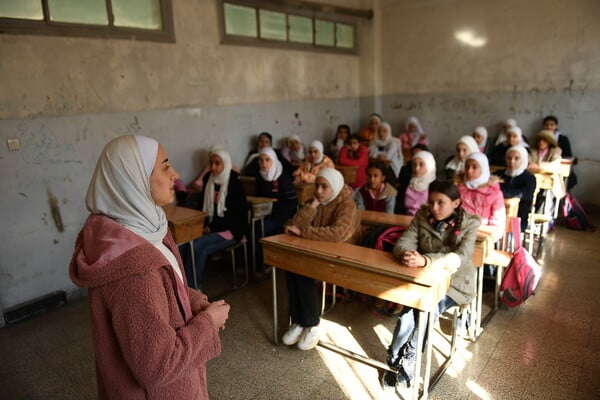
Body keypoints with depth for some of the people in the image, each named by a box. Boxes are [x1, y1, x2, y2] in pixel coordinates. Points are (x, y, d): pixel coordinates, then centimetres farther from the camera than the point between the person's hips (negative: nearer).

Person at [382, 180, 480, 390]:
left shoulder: (469, 223, -12)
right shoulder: (422, 216, -3)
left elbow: (461, 257, -26)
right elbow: (402, 243, -11)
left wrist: (426, 260, -43)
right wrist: (406, 254, -37)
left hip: (455, 283, -2)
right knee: (409, 310, -24)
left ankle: (407, 362, -6)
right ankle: (394, 362, -5)